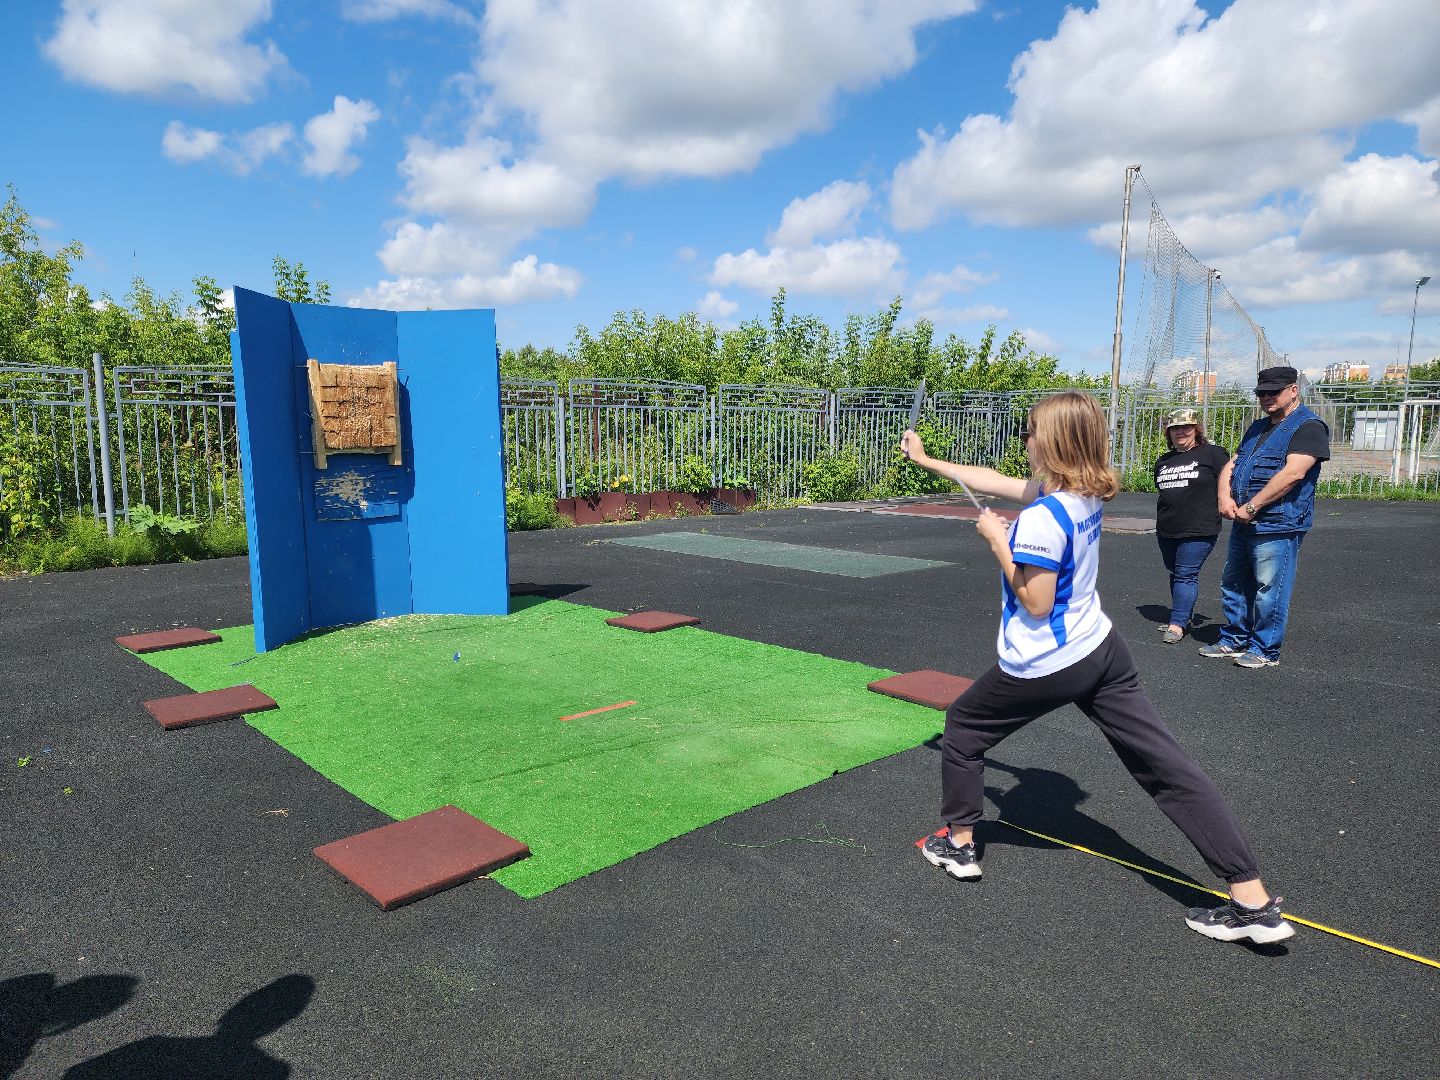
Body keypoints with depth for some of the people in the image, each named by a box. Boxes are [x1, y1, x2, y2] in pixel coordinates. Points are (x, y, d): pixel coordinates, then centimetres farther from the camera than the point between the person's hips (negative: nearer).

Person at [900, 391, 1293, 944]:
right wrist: (926, 459, 17)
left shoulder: (1041, 517, -24)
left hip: (1044, 666, -7)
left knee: (963, 725, 18)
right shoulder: (1088, 493, 2)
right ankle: (1254, 900, 7)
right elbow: (998, 481, 12)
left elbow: (1035, 604, -20)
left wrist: (998, 542, -11)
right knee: (1168, 764, 6)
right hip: (1101, 650, 8)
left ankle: (958, 842, 30)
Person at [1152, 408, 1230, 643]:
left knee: (1186, 575, -8)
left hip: (1199, 529, -7)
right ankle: (1184, 618, 23)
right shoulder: (1163, 461, 16)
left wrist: (1224, 507, -8)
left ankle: (1177, 624, -7)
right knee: (1175, 574, 12)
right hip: (1166, 530, 7)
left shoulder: (1212, 454, -3)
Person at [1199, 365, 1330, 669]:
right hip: (1243, 524, 9)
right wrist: (1224, 496, -4)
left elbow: (1292, 473, -20)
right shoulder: (1257, 428, 20)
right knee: (1233, 585, 14)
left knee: (1269, 592, -3)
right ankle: (1235, 640, 26)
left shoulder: (1308, 427, -8)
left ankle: (1265, 650, 8)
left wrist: (1251, 507, -20)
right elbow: (1231, 465, 17)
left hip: (1277, 527, -9)